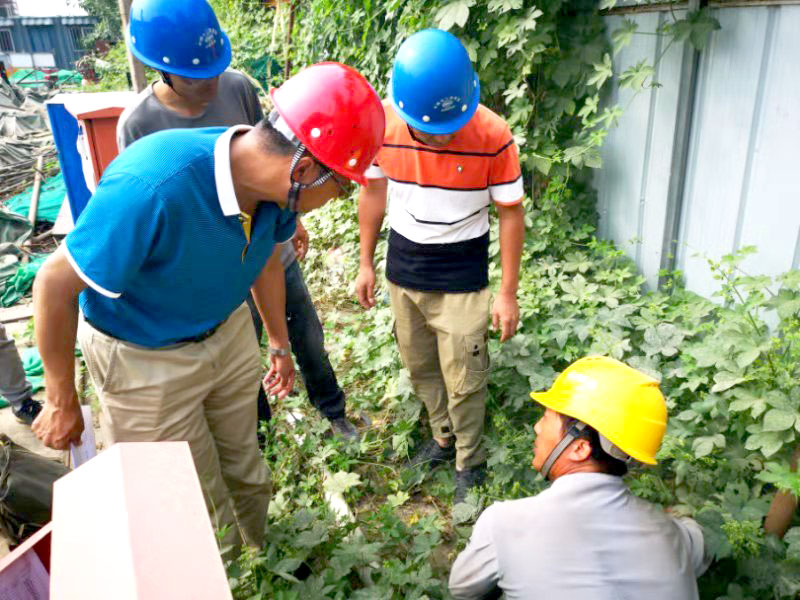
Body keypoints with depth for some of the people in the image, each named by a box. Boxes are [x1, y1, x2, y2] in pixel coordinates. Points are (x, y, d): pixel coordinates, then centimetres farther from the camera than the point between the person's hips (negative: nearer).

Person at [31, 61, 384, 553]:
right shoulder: (153, 188, -38)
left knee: (245, 471, 22)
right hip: (145, 360, -5)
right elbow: (56, 284, -24)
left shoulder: (272, 181, -17)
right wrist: (62, 402, -11)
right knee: (199, 510, 10)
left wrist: (280, 345, 16)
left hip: (227, 332, 6)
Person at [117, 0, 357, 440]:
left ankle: (332, 410, 50)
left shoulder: (238, 87, -10)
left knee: (309, 341, 21)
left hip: (277, 252, 4)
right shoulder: (139, 124, -18)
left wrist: (292, 219, 12)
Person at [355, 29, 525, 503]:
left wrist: (508, 293, -10)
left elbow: (511, 213, -12)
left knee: (464, 380, 3)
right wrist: (366, 263, 6)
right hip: (403, 263, 4)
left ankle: (471, 463, 29)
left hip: (462, 271, -3)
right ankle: (442, 440, 43)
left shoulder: (493, 136, -23)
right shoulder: (381, 123, -15)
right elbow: (374, 193, 1)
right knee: (420, 365, 19)